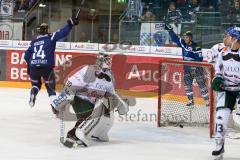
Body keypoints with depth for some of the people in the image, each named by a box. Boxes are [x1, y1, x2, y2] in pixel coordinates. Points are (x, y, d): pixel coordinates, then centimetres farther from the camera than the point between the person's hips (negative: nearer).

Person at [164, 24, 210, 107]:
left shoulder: (196, 47, -18)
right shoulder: (183, 43, 1)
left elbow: (199, 59, -17)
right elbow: (175, 38, 9)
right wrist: (170, 30, 1)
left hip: (196, 68, -7)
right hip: (187, 68, 7)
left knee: (201, 83, -4)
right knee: (187, 84, 2)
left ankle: (207, 100, 1)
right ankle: (191, 100, 10)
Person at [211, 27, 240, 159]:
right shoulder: (224, 53, 0)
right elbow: (218, 67, 19)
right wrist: (217, 78, 2)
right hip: (225, 88, 3)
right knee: (221, 115, -8)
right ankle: (219, 145, 3)